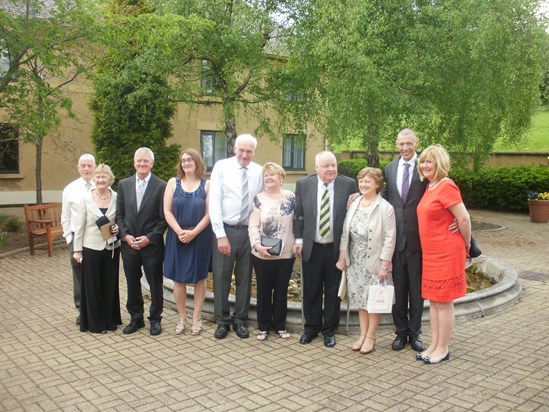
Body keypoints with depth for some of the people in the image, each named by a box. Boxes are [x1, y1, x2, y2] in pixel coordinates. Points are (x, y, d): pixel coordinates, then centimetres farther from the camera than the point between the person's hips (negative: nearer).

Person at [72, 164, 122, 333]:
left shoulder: (116, 198, -1)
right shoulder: (86, 199, -3)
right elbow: (79, 226, -1)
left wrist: (118, 228, -11)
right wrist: (77, 249, -2)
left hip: (111, 248, 1)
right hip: (91, 248, -1)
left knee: (110, 285, 10)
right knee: (92, 286, 5)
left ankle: (110, 320, 25)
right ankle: (95, 323, 18)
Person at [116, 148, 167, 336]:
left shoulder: (161, 186, -5)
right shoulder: (124, 184, 6)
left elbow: (164, 218, -6)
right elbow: (119, 214, 8)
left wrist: (150, 238, -14)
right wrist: (125, 235, -6)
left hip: (152, 244, -3)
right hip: (129, 244, 3)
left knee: (155, 284, 7)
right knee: (132, 284, 12)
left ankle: (155, 319, 22)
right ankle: (136, 318, 28)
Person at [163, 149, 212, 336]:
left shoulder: (207, 185, 0)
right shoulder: (173, 183, 4)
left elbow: (209, 213, -6)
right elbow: (167, 211, -2)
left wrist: (193, 233, -17)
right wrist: (179, 232, -14)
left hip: (200, 238, -1)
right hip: (177, 238, 1)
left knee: (199, 278, 6)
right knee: (178, 278, 5)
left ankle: (197, 318, 17)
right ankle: (182, 318, 17)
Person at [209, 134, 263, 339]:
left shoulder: (258, 171, 1)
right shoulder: (221, 167, -5)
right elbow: (214, 202, -9)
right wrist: (221, 234, -13)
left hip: (249, 231, 2)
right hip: (225, 230, -2)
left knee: (244, 278, 10)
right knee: (221, 276, 5)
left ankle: (240, 320, 25)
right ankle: (222, 321, 21)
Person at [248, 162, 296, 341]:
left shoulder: (291, 197, 2)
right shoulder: (258, 199, -1)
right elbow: (253, 226, -6)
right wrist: (257, 245, -19)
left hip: (286, 254, 1)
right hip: (262, 255, -1)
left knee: (281, 290, 12)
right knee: (264, 291, 10)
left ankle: (280, 325, 26)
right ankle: (264, 326, 23)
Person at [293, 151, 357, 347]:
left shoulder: (349, 184, -4)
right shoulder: (303, 184, 0)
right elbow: (298, 213, 5)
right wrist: (298, 239, -1)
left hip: (337, 248, -1)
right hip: (311, 247, 1)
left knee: (333, 291, 8)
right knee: (311, 290, 11)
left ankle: (329, 329, 23)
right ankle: (311, 327, 28)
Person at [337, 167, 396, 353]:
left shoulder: (385, 208, -10)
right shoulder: (354, 204, 6)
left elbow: (390, 238, -12)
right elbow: (345, 232, 8)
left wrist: (384, 264, -15)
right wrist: (342, 257, 6)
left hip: (374, 262, -5)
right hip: (355, 261, 5)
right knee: (360, 298, 12)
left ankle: (370, 336, 19)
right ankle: (362, 334, 24)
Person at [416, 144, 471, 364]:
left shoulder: (446, 187, -16)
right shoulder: (429, 187, 10)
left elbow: (464, 218, -17)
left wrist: (466, 244, -6)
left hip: (447, 253, -9)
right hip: (430, 253, 9)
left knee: (444, 301, 2)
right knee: (433, 300, 14)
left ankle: (443, 348, 14)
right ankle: (434, 345, 25)